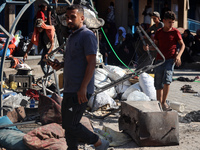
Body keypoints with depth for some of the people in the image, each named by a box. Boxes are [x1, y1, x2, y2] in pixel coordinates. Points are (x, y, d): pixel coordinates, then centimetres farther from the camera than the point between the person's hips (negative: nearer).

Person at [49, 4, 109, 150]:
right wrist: (60, 64, 7)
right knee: (67, 124, 12)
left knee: (71, 124, -7)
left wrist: (83, 88, -24)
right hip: (70, 89, 10)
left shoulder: (87, 36, -13)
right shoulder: (73, 36, 18)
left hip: (80, 91, -10)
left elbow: (92, 63, -19)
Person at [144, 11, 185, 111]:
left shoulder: (175, 32, 0)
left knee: (167, 80, -21)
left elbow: (182, 45, 4)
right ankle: (159, 104, 19)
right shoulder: (159, 32, 8)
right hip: (159, 60, 3)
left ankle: (164, 102, -8)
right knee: (158, 84, 6)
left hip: (170, 59, -3)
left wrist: (178, 55, -12)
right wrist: (148, 47, -4)